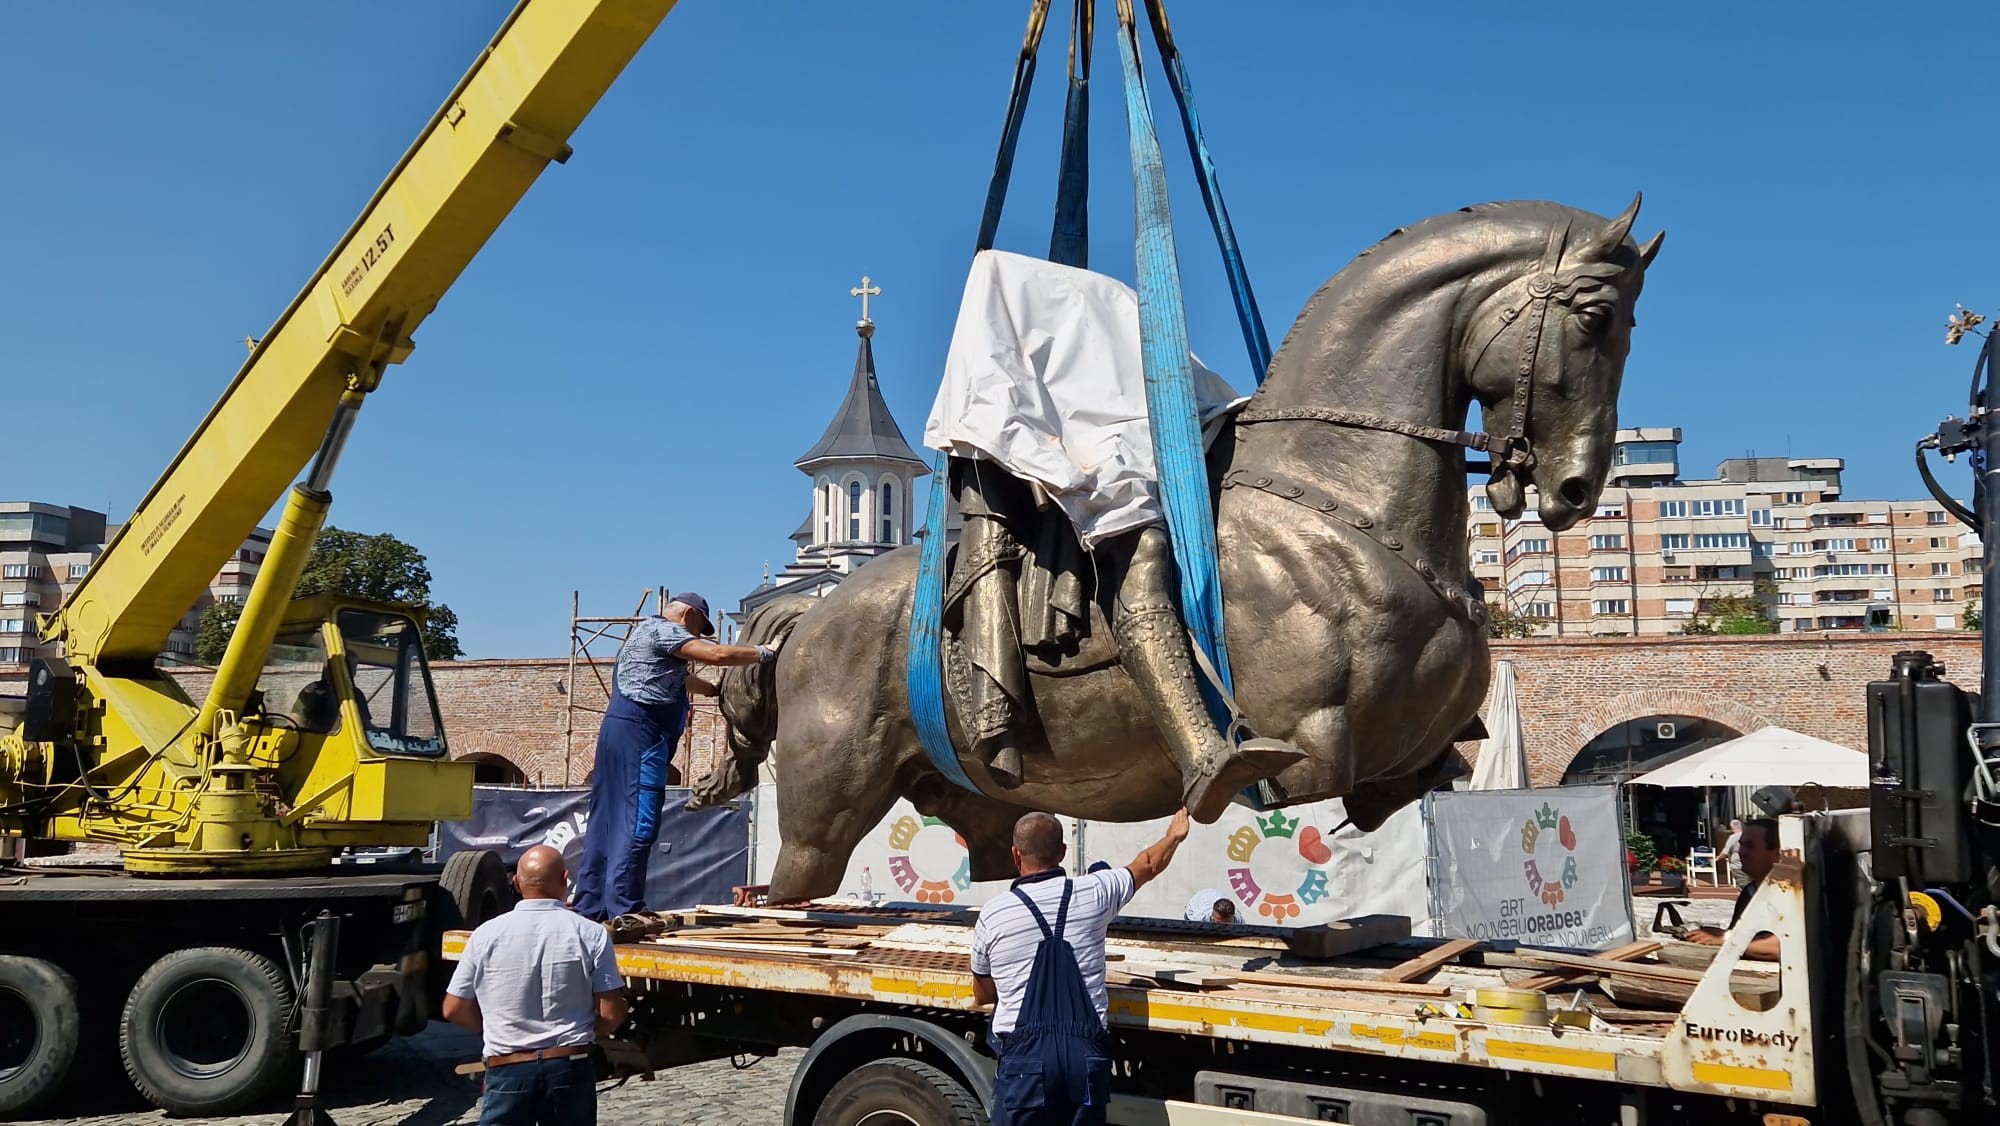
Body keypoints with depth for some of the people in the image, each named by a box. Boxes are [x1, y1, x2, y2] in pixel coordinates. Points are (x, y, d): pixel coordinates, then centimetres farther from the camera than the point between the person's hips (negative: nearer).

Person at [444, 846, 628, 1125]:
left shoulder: (487, 935, -4)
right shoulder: (591, 934, -6)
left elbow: (454, 1010, 3)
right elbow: (611, 1014, -6)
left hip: (508, 1070, -1)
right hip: (571, 1067, 1)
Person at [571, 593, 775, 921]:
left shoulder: (646, 632, 28)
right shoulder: (664, 630, -4)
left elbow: (679, 679, 37)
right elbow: (717, 654, -15)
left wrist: (717, 690, 37)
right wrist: (765, 652, -5)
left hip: (617, 732, 11)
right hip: (639, 734, -11)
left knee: (607, 822, 10)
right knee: (637, 824, -11)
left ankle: (589, 907, 13)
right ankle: (624, 911, -12)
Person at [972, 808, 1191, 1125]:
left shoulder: (992, 915, 1)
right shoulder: (1093, 893, 4)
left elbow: (982, 996, 16)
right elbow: (1148, 865, 25)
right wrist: (1174, 836, 44)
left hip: (1024, 1054, -2)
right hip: (1087, 1052, 2)